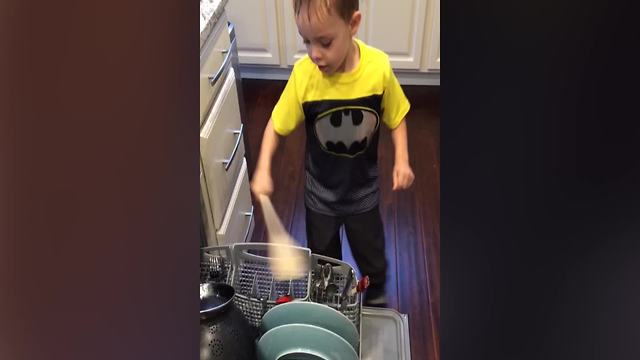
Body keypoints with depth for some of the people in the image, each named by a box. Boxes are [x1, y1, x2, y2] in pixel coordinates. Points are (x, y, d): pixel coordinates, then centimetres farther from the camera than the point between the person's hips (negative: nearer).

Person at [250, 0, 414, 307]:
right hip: (320, 191, 0)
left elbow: (396, 118, -7)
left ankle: (377, 297, 55)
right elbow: (276, 125, -11)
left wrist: (401, 160, -18)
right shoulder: (303, 74, -24)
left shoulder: (378, 67, -24)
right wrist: (263, 170, -23)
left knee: (370, 253, 24)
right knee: (323, 259, 23)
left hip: (363, 189, 0)